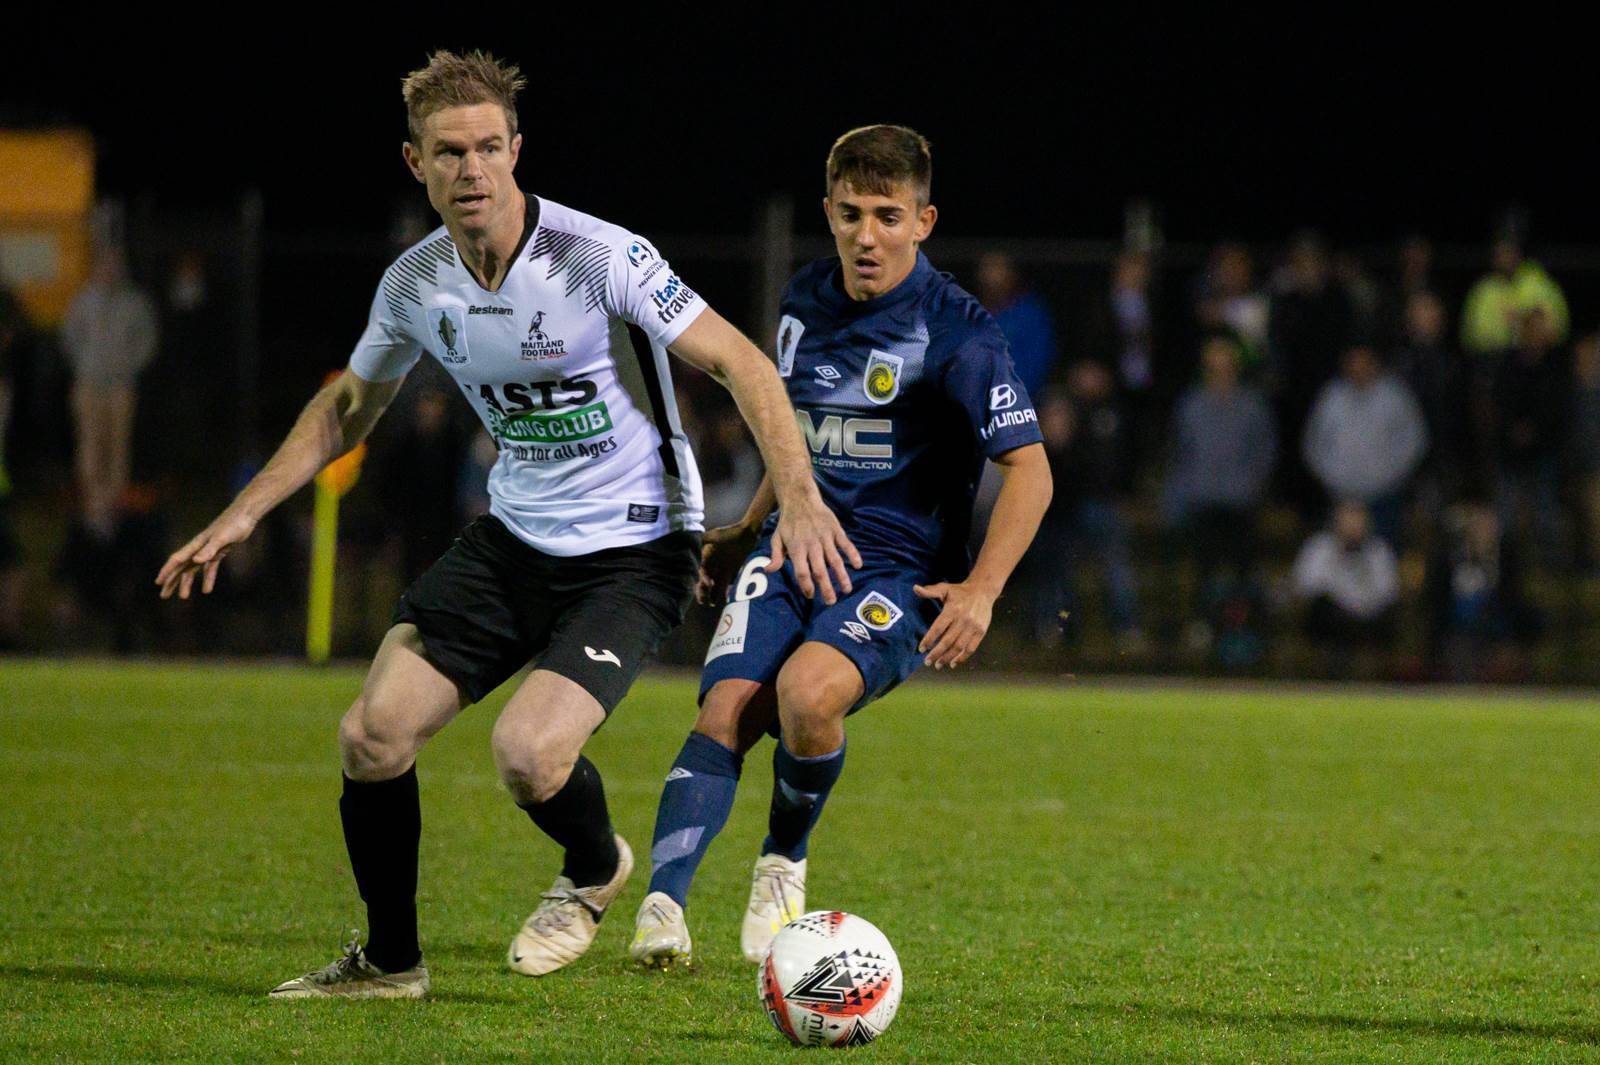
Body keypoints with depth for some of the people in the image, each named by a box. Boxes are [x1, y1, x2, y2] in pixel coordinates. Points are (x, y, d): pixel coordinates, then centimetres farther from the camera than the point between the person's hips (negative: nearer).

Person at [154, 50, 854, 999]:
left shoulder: (599, 258, -20)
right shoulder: (414, 286, -2)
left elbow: (741, 363, -16)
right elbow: (349, 409, 17)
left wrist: (799, 496, -27)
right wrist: (242, 515, 12)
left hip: (633, 551, -5)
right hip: (511, 539, 6)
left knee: (528, 754, -23)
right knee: (374, 735, -7)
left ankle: (595, 872, 13)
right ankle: (389, 962, 14)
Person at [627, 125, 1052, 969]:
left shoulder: (957, 333, -9)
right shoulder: (806, 303, 10)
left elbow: (1028, 471, -9)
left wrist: (981, 591, -20)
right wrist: (748, 533, 27)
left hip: (898, 568, -5)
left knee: (808, 692, -32)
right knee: (726, 710, -21)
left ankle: (783, 866, -5)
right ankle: (661, 908, -29)